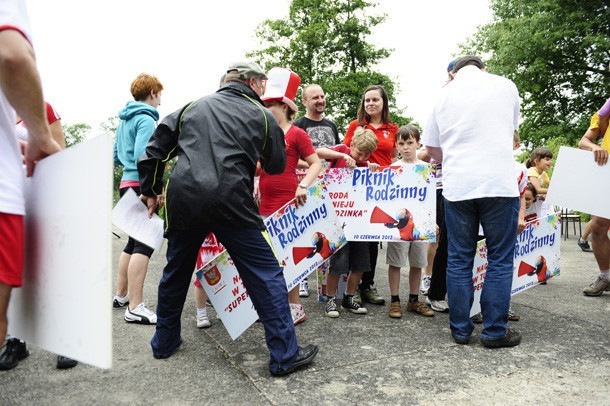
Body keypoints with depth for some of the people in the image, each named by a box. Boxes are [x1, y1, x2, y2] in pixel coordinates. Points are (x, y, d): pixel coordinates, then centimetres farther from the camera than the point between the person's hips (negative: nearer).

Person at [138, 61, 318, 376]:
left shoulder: (193, 107, 18)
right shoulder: (261, 116, 9)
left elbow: (156, 149, 16)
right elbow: (277, 166, 18)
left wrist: (151, 190, 26)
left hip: (183, 199, 4)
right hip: (231, 203, -4)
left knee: (176, 272, 23)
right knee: (266, 274, 4)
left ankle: (164, 342, 39)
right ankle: (284, 355, 5)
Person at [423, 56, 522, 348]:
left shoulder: (444, 94, 10)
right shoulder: (506, 85, 8)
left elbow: (432, 149, 13)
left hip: (457, 187, 2)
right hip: (499, 183, -1)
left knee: (459, 260, 8)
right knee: (500, 259, 7)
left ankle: (460, 329, 14)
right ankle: (495, 331, 11)